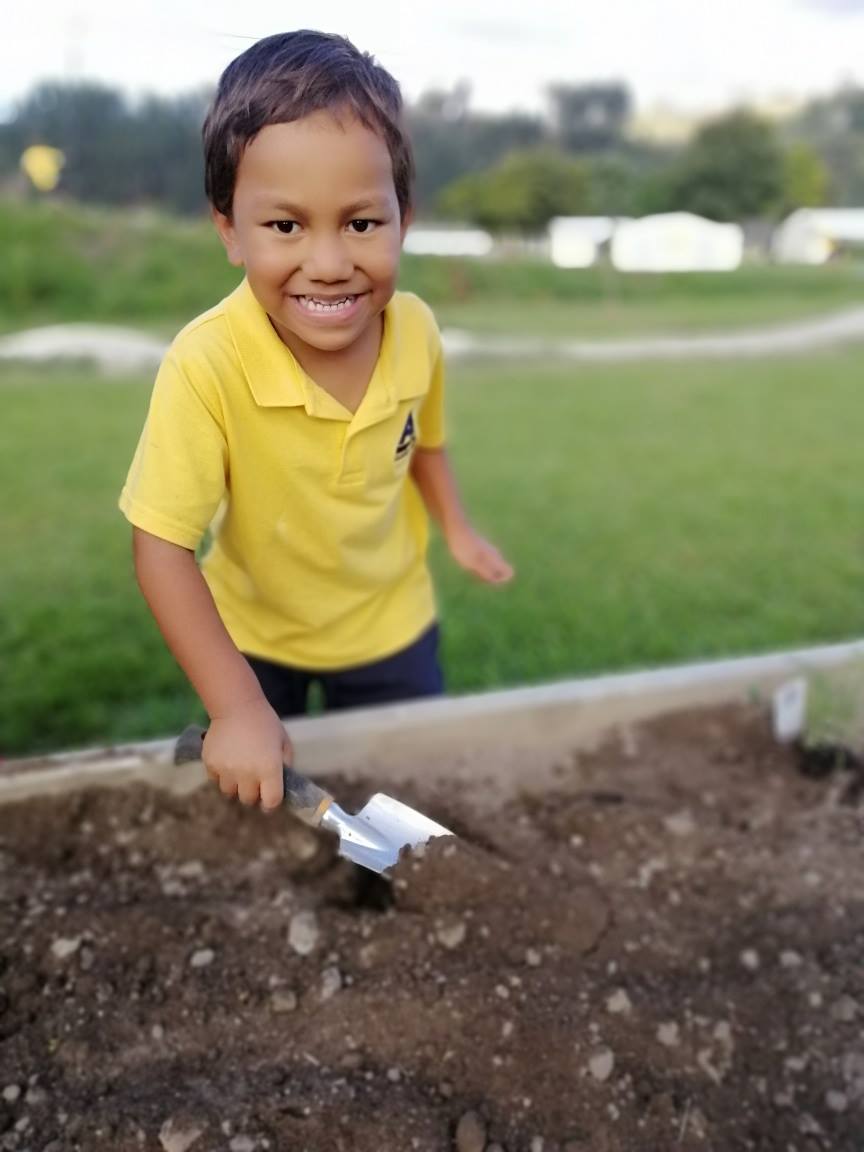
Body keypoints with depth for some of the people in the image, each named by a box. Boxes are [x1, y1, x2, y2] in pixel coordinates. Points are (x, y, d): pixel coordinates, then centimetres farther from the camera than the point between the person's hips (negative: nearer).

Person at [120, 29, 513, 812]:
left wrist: (458, 530, -1)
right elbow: (162, 548, -28)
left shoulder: (417, 333, -20)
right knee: (257, 805, 22)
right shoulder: (207, 364, -33)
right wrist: (237, 708, -32)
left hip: (391, 627, 3)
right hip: (252, 639, -2)